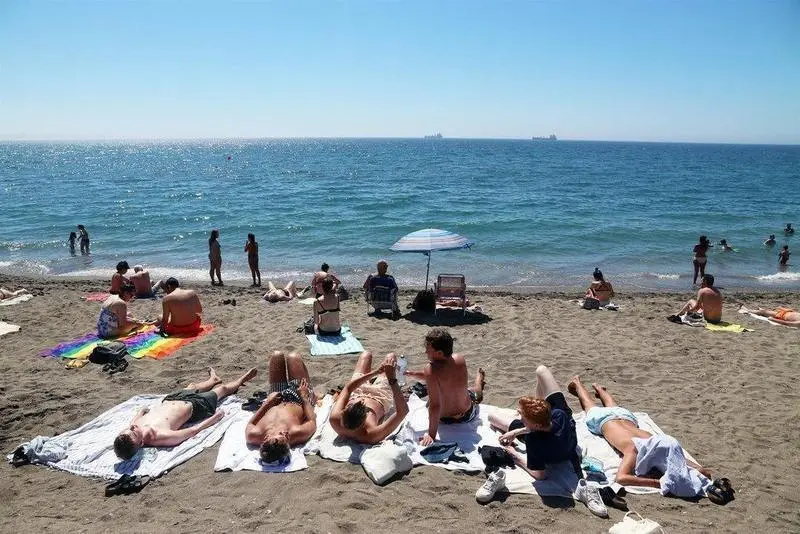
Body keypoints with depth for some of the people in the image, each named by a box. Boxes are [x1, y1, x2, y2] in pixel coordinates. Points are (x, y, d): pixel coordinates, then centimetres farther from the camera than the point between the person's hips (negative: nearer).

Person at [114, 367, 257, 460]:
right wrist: (216, 416, -19)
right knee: (222, 388, 20)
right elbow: (194, 430, -30)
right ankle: (241, 380, 53)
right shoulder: (160, 436, -44)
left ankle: (213, 380, 70)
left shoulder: (134, 426, -30)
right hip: (192, 406, -5)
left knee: (192, 387, 35)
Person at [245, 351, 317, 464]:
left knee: (277, 355, 9)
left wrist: (267, 402, -17)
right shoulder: (297, 434, -47)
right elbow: (312, 421, -24)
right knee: (293, 357, 8)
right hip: (298, 400, -2)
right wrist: (304, 397, -15)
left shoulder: (254, 436, -44)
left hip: (274, 404, 2)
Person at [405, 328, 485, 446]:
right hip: (468, 414, 2)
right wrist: (411, 373, -1)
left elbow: (435, 405, -34)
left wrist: (431, 434, -28)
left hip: (444, 419, -2)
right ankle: (480, 378, 70)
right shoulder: (460, 360, -18)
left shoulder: (431, 369, -34)